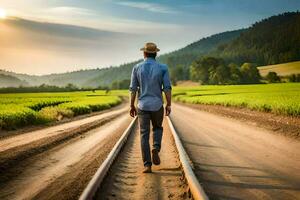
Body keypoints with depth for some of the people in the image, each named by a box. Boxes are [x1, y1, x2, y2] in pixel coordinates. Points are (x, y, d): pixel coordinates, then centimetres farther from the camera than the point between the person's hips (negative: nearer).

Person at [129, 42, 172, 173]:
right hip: (157, 106, 0)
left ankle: (147, 165, 0)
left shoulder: (137, 68, -2)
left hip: (143, 106, 0)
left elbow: (133, 89, -1)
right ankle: (156, 149, -3)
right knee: (157, 128, 25)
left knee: (144, 135, 5)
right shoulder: (163, 68, -4)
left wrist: (132, 106, 7)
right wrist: (169, 105, 1)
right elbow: (167, 88, -7)